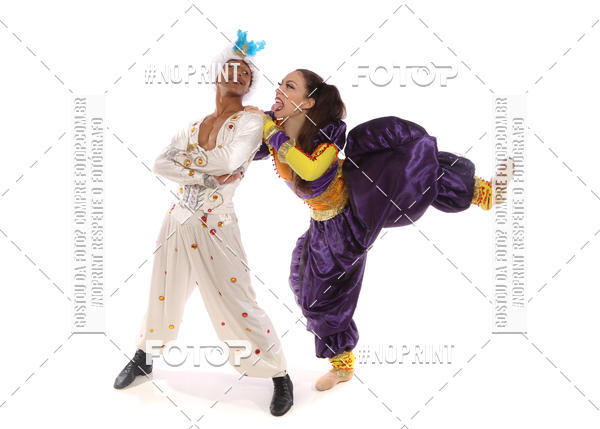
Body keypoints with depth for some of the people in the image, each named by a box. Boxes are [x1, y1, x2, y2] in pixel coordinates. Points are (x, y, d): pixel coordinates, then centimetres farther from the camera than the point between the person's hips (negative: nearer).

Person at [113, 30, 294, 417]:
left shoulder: (251, 121, -6)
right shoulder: (194, 126, 9)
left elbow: (229, 162, -21)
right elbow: (161, 165, -4)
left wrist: (188, 158, -5)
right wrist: (207, 177, -17)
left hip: (216, 229, -5)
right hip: (179, 222, 5)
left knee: (239, 307, -3)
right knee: (164, 297, 18)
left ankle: (280, 374, 15)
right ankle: (144, 358, 42)